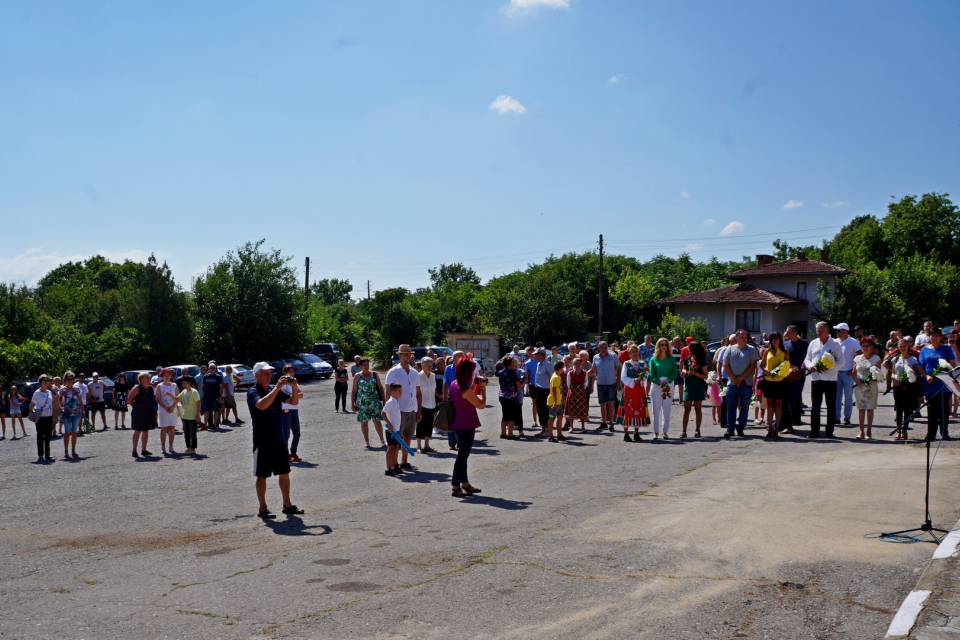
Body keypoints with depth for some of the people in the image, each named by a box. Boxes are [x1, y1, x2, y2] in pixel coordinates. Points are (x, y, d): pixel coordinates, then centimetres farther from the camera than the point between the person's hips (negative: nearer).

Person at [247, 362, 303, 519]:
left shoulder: (275, 389, 7)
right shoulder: (253, 392, -12)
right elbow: (262, 405, -32)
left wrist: (294, 387, -9)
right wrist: (278, 387, -31)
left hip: (279, 440, 6)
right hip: (262, 442, -6)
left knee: (284, 473, 11)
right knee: (262, 475, 3)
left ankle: (287, 505, 22)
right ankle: (262, 509, 11)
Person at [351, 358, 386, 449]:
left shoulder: (374, 374, 7)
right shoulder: (357, 376, 4)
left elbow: (380, 387, 10)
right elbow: (354, 391, 5)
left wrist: (383, 399, 4)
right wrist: (352, 404, 1)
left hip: (374, 401, 0)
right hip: (362, 403, 0)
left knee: (377, 421, -3)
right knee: (364, 422, 4)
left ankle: (382, 441, 5)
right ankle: (366, 442, 14)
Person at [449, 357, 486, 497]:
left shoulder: (454, 385, 4)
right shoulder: (466, 389, -23)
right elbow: (481, 405, -17)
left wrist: (474, 385, 11)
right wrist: (483, 388, -7)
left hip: (459, 424, 9)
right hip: (467, 426, -9)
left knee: (463, 454, 18)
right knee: (462, 455, -2)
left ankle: (465, 483, 29)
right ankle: (456, 487, 3)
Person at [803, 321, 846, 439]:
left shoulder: (835, 344, 1)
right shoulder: (813, 343, 11)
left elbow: (841, 362, -2)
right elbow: (807, 359, 13)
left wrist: (829, 366, -18)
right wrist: (810, 366, -9)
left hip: (830, 379, -3)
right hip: (816, 378, 3)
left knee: (831, 406, 4)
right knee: (815, 406, 3)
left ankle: (830, 431, 11)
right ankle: (814, 431, 7)